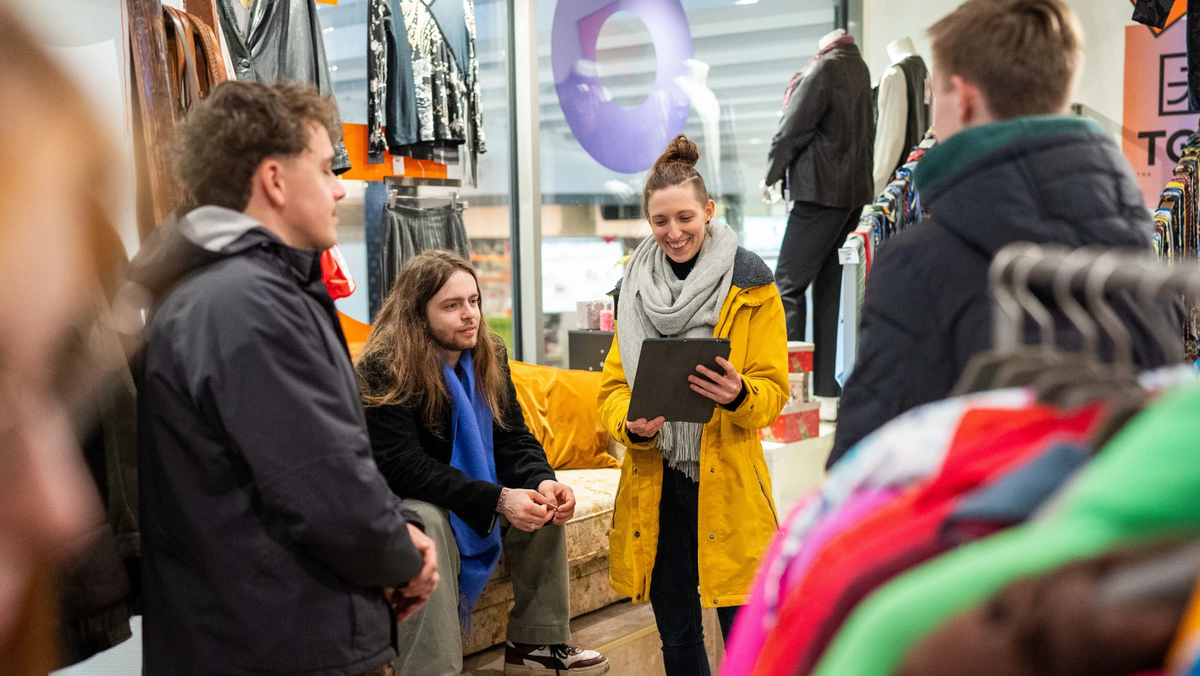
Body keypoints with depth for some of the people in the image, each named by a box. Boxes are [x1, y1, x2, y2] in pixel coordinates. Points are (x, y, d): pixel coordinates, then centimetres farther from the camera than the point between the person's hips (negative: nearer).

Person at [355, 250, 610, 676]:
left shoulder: (490, 358, -2)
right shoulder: (384, 370, -23)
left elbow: (513, 438, -3)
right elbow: (404, 468, -30)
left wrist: (543, 483, -27)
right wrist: (497, 499, -38)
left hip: (471, 488, 7)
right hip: (396, 503, -6)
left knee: (545, 501, -12)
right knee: (428, 521, -36)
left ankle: (537, 642, 0)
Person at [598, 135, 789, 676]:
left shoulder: (749, 285, -1)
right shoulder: (633, 287, 9)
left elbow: (773, 388, -2)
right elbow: (614, 382, 9)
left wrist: (738, 396, -24)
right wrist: (630, 424, -12)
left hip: (727, 480, -3)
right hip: (653, 480, 3)